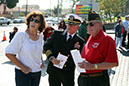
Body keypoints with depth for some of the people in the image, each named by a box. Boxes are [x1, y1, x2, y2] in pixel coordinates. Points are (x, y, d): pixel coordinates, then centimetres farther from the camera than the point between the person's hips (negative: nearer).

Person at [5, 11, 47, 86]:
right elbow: (8, 53, -13)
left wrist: (42, 63, 7)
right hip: (23, 73, -5)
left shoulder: (40, 36, 4)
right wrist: (22, 67, -15)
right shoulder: (21, 35, -12)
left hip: (37, 73, 5)